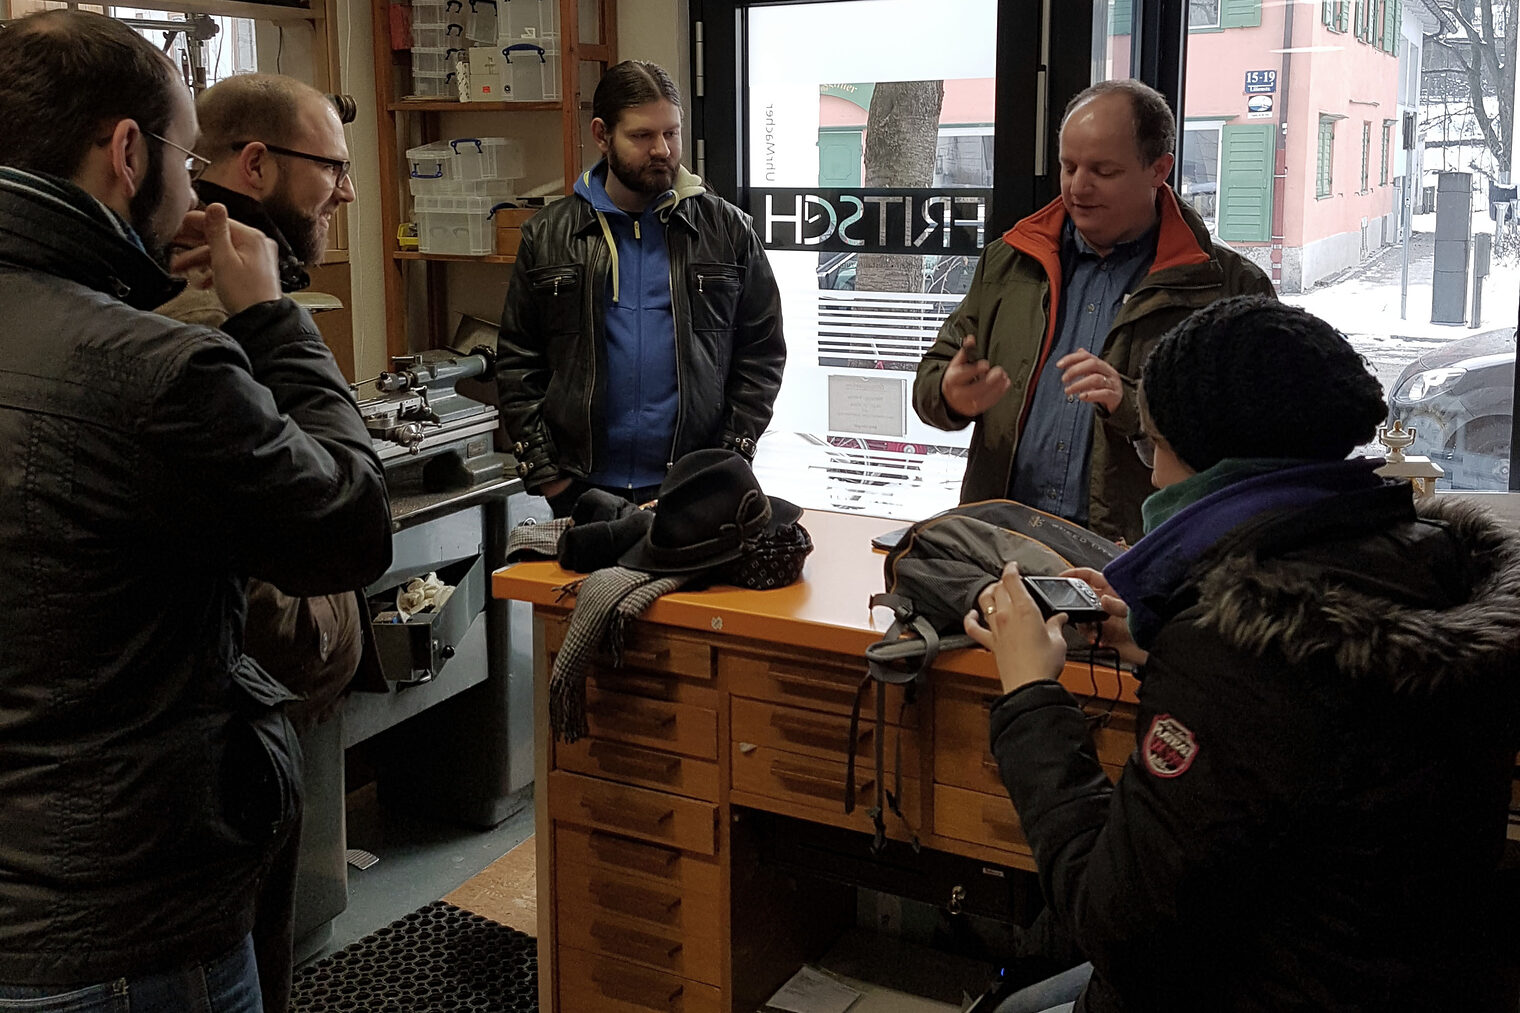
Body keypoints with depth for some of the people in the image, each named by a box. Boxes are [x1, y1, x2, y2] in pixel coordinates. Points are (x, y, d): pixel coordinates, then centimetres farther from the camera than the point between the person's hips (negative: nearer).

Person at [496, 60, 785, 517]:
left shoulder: (727, 230, 4)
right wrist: (542, 471, -1)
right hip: (581, 490, 1)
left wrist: (731, 460, -3)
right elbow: (518, 363, 7)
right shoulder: (548, 236, 6)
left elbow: (761, 351, 6)